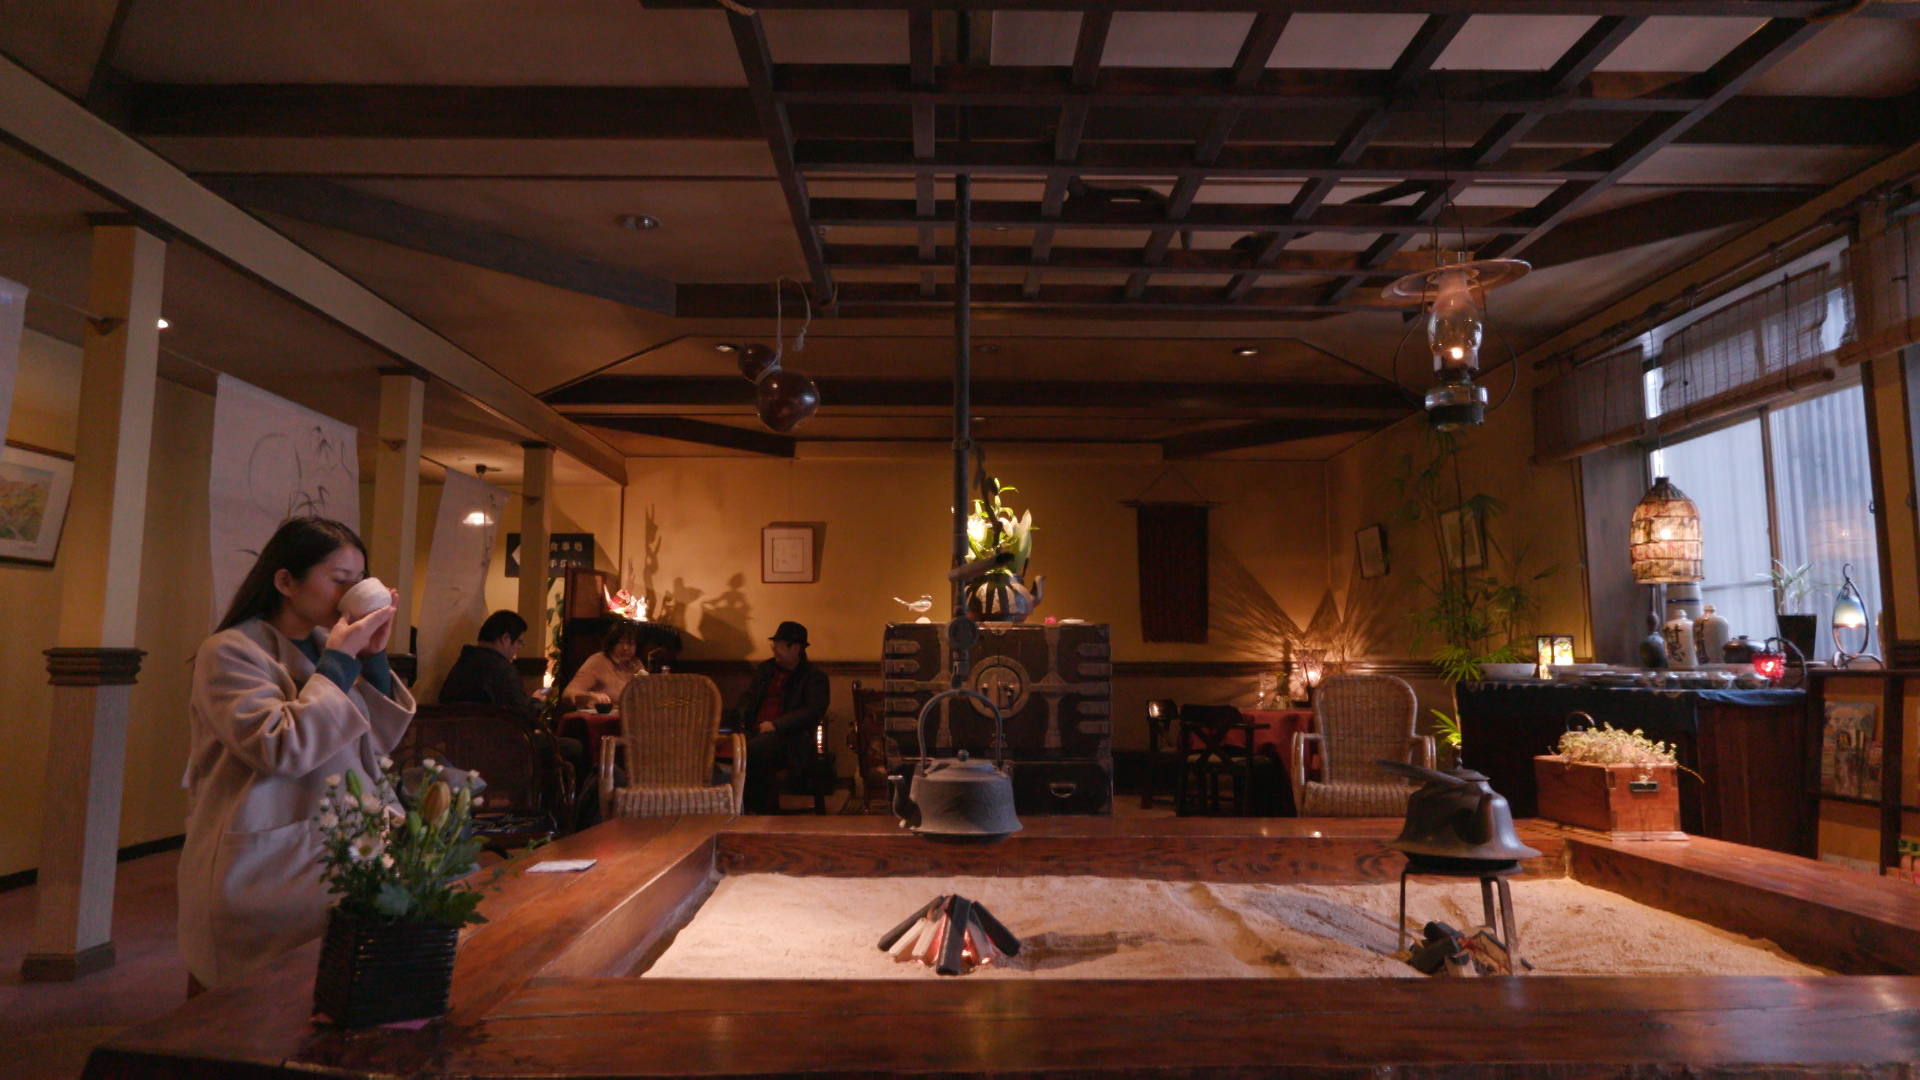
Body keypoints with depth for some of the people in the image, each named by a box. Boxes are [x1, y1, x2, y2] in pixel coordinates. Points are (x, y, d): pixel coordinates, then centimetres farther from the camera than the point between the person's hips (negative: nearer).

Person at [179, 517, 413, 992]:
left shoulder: (326, 648, 12)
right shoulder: (230, 652, -8)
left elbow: (380, 744, 9)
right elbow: (282, 750, -20)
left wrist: (374, 657, -2)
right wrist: (340, 661, -14)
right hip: (263, 870, -6)